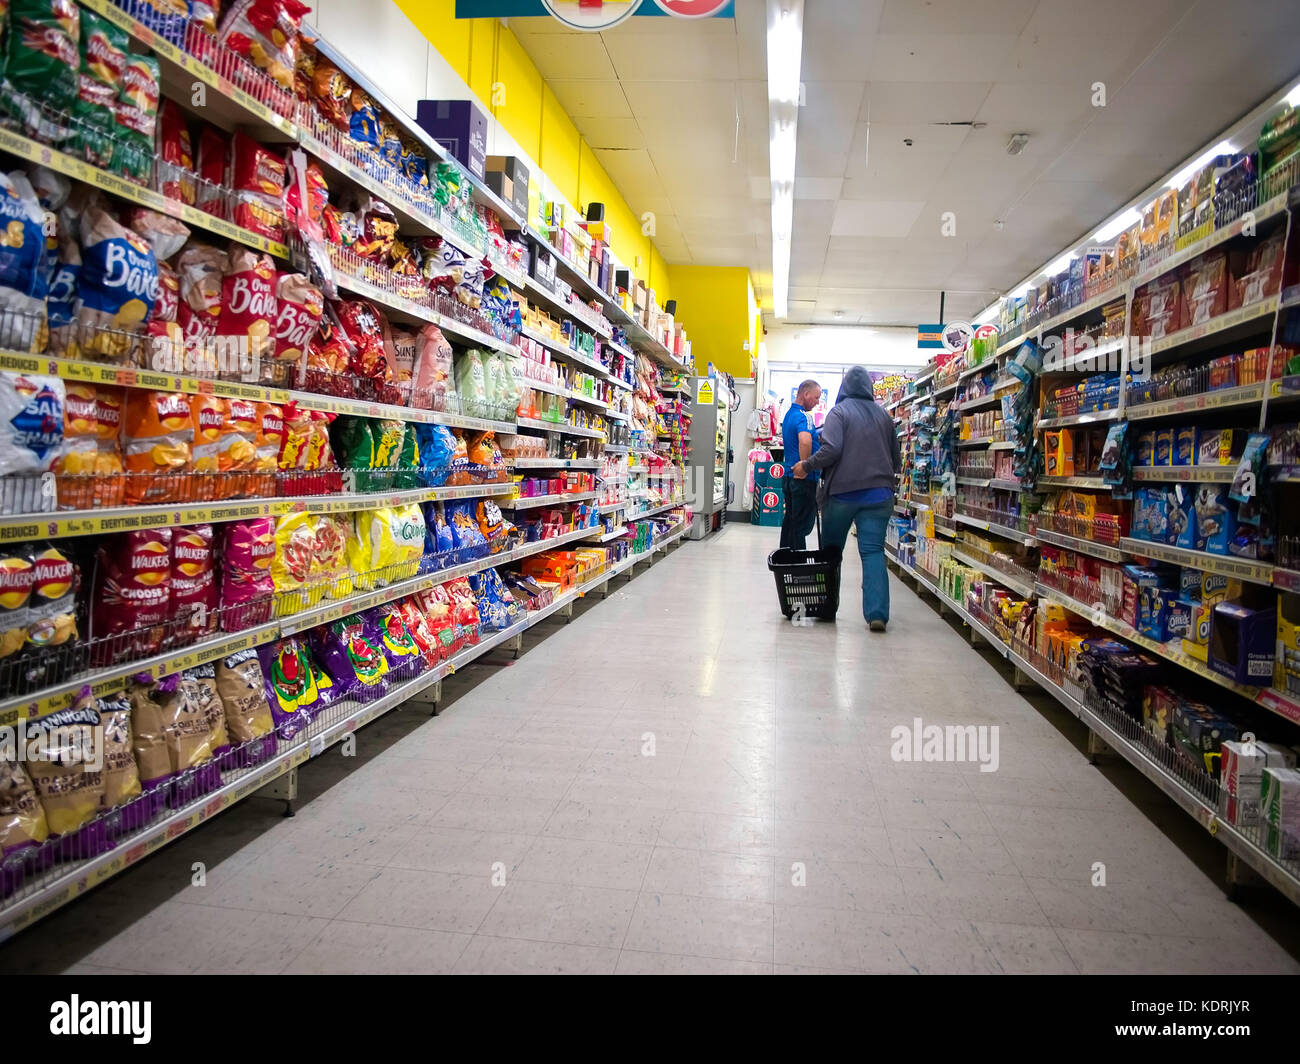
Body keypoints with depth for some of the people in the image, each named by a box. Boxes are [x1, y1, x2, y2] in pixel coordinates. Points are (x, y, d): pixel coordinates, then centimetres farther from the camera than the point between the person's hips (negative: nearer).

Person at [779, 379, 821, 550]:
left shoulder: (789, 414, 15)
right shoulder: (803, 417, -17)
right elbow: (805, 441, -38)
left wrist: (817, 434, 21)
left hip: (790, 476, 10)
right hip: (804, 479, -10)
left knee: (790, 520, 16)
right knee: (802, 524, -4)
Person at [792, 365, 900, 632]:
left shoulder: (839, 412, -4)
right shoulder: (883, 415, 11)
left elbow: (831, 450, -18)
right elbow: (896, 461, 15)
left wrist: (807, 466, -5)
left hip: (842, 492, -3)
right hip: (878, 494, 3)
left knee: (831, 550, 13)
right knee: (873, 551, -2)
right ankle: (877, 613, -14)